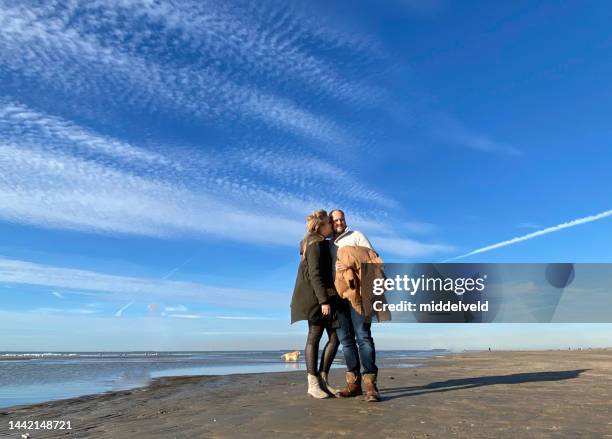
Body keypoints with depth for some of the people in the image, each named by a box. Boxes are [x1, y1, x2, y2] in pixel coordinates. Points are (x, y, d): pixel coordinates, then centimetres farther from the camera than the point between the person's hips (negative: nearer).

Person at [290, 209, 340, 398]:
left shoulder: (323, 244, 19)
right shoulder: (316, 245, -10)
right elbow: (315, 274, -19)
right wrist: (324, 301, -23)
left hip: (325, 296, 9)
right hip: (316, 297, -9)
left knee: (335, 338, 5)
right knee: (314, 337, -3)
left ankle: (323, 380, 11)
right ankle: (313, 384, 4)